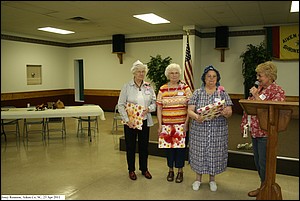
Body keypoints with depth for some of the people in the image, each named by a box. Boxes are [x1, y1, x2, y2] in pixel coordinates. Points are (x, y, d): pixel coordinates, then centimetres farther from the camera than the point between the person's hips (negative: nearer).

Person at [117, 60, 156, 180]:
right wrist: (127, 120, -13)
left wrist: (148, 108, -13)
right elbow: (121, 105, -6)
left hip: (145, 121, 2)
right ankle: (131, 170, 27)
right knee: (130, 146, 9)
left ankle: (144, 169, 30)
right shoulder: (127, 87, -5)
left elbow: (154, 102, 8)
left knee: (144, 146, 12)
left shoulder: (148, 87, 3)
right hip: (130, 122, -2)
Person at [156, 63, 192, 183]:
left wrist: (186, 123, -8)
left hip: (182, 124, -1)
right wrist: (160, 125, -3)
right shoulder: (162, 89, 4)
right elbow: (159, 108, 2)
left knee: (181, 147, 7)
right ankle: (170, 170, 29)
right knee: (168, 146, 10)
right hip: (167, 124, 1)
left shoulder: (185, 88, 0)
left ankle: (180, 171, 24)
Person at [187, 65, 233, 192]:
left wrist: (226, 113, -25)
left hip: (218, 131, 1)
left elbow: (229, 112, -1)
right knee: (199, 152, 6)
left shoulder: (222, 93, 4)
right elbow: (189, 111, -4)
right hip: (199, 130, 0)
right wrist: (196, 117, -25)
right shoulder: (197, 93, 2)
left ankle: (212, 179, 30)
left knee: (215, 153, 8)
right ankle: (198, 178, 28)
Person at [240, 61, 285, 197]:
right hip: (254, 131, 7)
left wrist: (257, 96, -21)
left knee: (264, 163, 2)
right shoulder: (259, 88, 10)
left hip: (265, 133, -7)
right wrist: (245, 124, 15)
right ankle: (262, 187, 33)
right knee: (257, 161, 16)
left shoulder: (278, 91, -11)